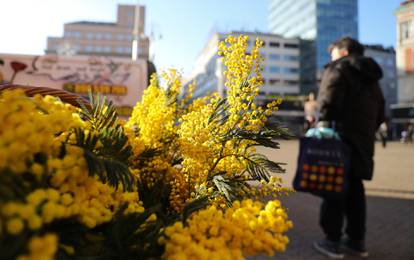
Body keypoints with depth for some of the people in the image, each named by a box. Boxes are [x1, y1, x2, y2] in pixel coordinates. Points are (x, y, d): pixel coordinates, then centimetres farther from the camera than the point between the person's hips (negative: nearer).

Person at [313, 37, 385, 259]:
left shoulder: (339, 68, 0)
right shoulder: (371, 78, 24)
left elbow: (329, 101, -17)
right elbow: (379, 114, 23)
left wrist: (323, 124, -9)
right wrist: (366, 132, 21)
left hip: (339, 137, -7)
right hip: (363, 141, 8)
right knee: (355, 189, 13)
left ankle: (332, 241, 3)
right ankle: (357, 241, 20)